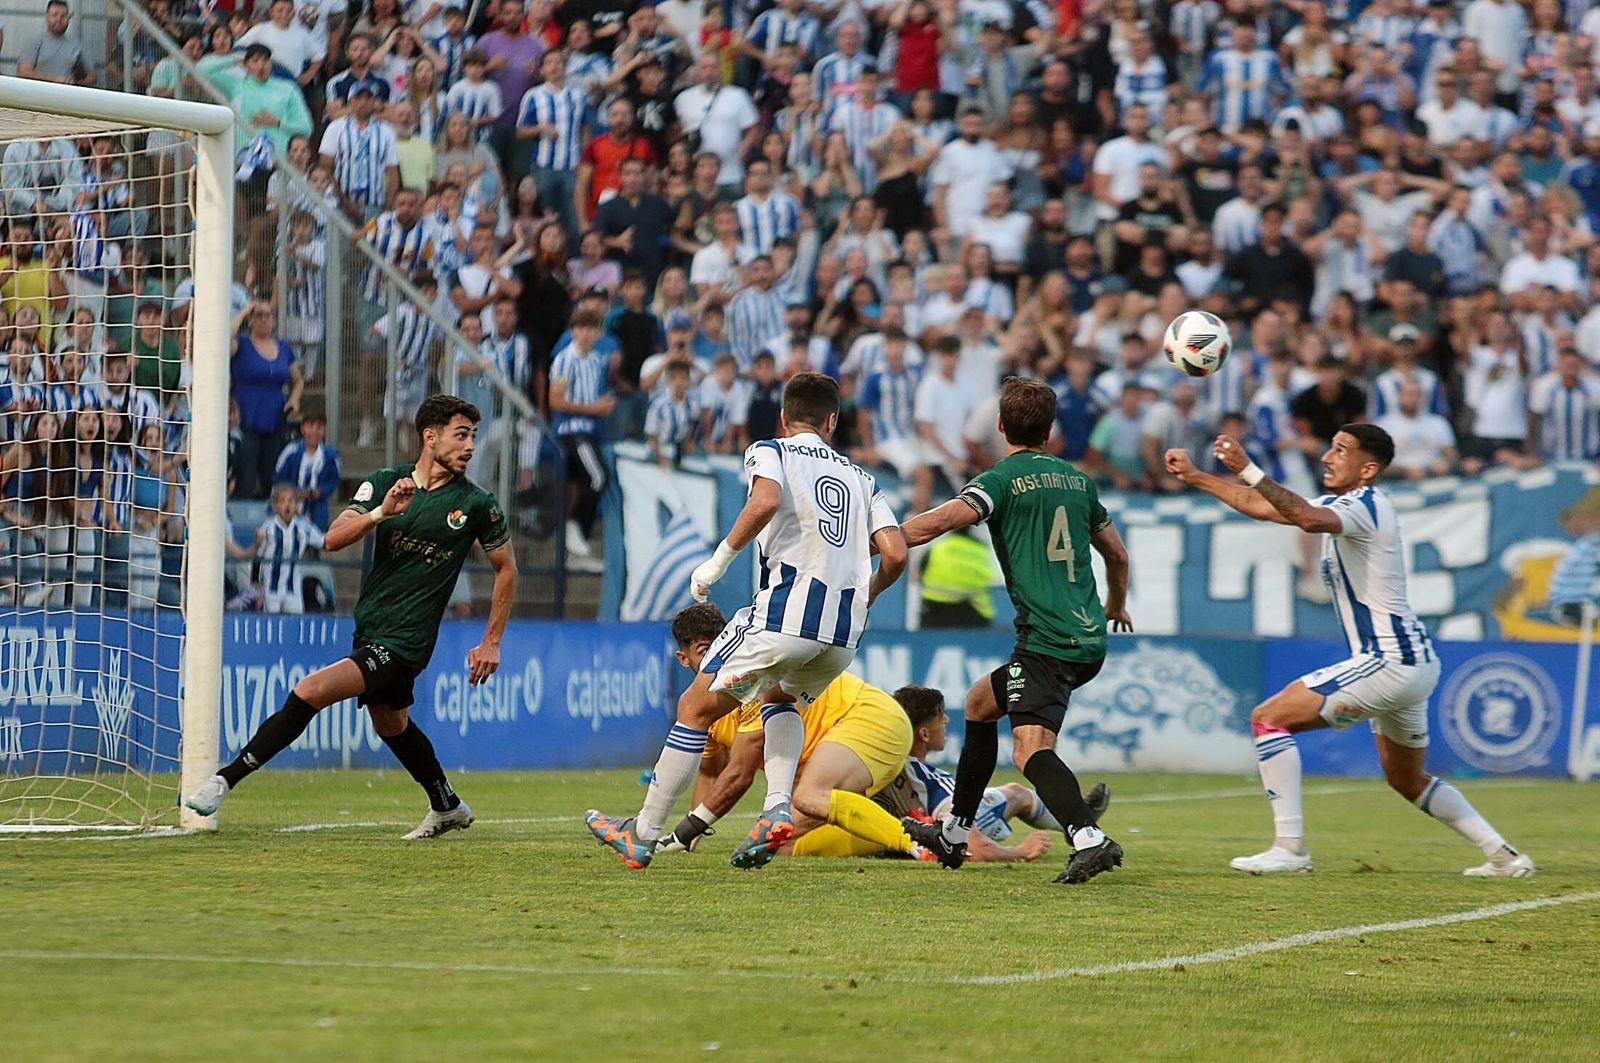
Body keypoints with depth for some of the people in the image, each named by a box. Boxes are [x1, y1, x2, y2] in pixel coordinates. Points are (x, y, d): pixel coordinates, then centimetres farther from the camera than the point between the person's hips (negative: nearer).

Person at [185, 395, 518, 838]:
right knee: (391, 724, 24)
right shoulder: (384, 483, 0)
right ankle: (447, 807, 47)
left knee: (309, 692, -21)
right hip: (368, 631, 6)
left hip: (404, 643, -6)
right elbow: (333, 539, -10)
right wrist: (380, 512, -28)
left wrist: (491, 643, 5)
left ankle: (227, 778, -15)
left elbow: (506, 568, 7)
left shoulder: (476, 504, -7)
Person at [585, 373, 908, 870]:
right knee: (778, 698, 32)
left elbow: (766, 500, -15)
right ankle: (778, 808, 8)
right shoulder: (861, 478, 23)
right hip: (845, 633, 5)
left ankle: (643, 834, 11)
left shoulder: (770, 451, 9)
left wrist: (720, 559, -7)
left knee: (697, 707, 9)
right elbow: (895, 555, 11)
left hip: (785, 610, -5)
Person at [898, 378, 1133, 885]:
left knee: (1031, 747, -21)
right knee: (980, 701, 25)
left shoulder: (1003, 479, -6)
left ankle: (1089, 838, -42)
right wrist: (1117, 606, 45)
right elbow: (1117, 554, 26)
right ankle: (954, 833, 30)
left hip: (1047, 642, -8)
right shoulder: (1076, 479, 15)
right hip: (1089, 638, 8)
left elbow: (938, 521, -22)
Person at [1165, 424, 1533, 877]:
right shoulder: (1347, 504, 16)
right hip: (1412, 662, 11)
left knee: (1268, 718, -11)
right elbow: (1262, 506, 23)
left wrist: (1247, 470, -42)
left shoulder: (1364, 506, -13)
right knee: (1407, 780, 23)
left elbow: (1310, 519, -37)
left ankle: (1290, 847, -14)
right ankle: (1503, 856, 24)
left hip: (1389, 664, -11)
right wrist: (1194, 476, 20)